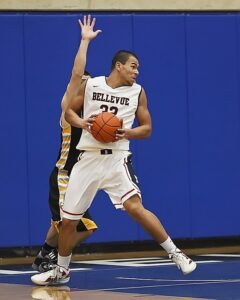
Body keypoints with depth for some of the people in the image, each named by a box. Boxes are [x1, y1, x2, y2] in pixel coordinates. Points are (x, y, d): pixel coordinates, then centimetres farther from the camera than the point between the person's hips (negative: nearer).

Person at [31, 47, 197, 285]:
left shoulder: (137, 92, 3)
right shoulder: (90, 85, 4)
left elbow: (146, 129, 7)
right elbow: (69, 111, 13)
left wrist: (127, 133, -14)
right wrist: (81, 122, -9)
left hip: (117, 158, -2)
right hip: (88, 158, 2)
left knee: (134, 207, -24)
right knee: (68, 219, 6)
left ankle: (175, 253, -13)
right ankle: (61, 272, 26)